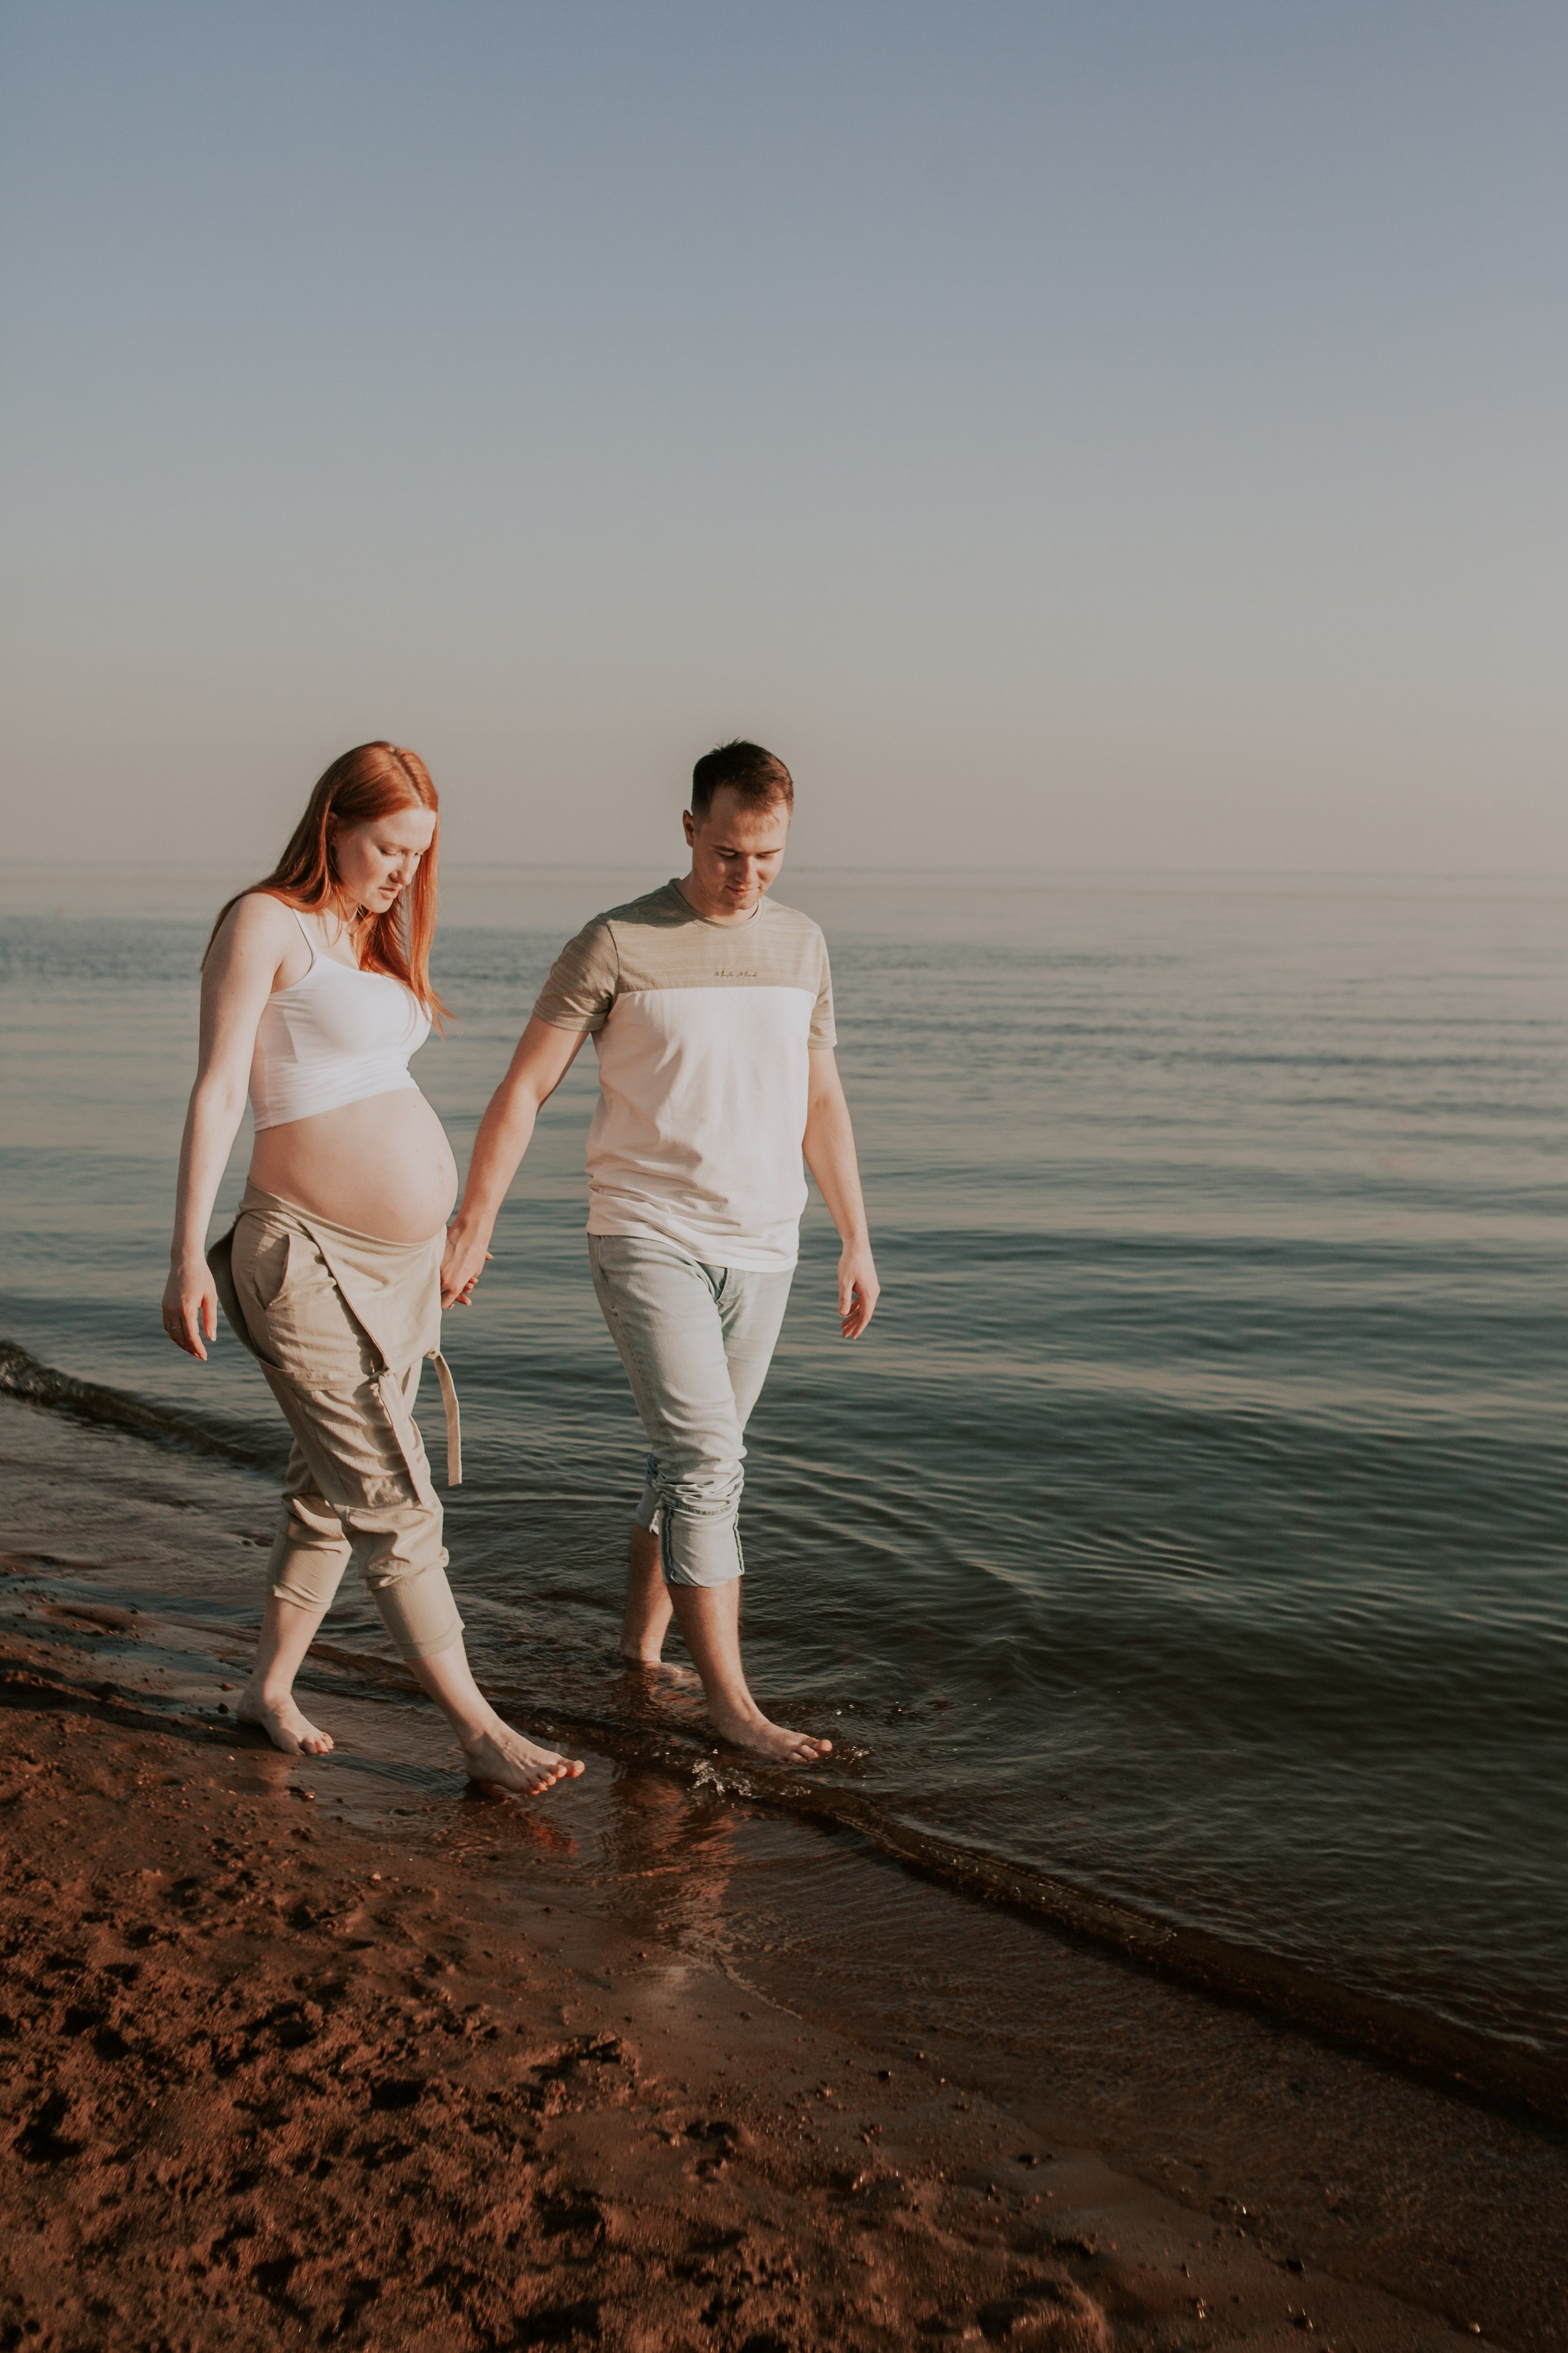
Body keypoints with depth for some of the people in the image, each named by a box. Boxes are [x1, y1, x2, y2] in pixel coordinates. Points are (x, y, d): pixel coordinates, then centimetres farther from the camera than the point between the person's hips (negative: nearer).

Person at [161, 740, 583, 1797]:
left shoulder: (374, 936, 16)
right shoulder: (265, 924, -8)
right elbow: (218, 1088, -12)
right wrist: (188, 1255, -17)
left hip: (404, 1261, 8)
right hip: (312, 1260, -8)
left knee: (335, 1488, 14)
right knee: (396, 1501, -5)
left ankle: (271, 1689, 27)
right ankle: (482, 1731, -2)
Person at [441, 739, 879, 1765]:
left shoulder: (802, 945, 8)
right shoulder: (616, 946, -9)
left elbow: (821, 1101, 16)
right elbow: (524, 1090, -6)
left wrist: (857, 1241, 15)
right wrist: (472, 1229, -9)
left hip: (760, 1250, 5)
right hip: (647, 1242, -5)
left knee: (700, 1463, 11)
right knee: (705, 1457, -13)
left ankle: (640, 1651, 27)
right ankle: (732, 1699, -7)